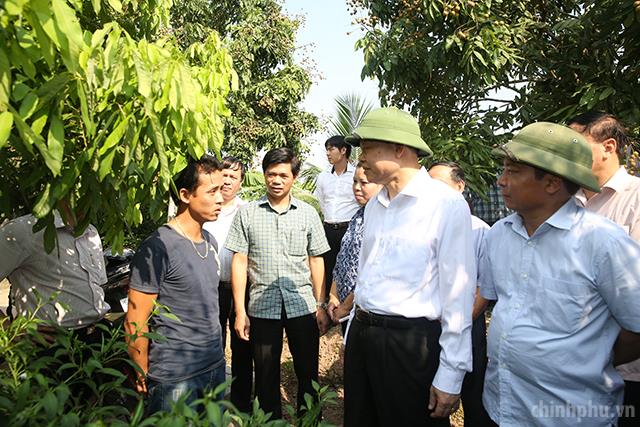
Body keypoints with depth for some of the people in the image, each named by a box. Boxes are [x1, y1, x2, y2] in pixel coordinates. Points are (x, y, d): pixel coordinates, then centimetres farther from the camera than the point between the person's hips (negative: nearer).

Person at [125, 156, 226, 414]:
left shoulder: (210, 242, 7)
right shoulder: (158, 248, -18)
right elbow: (135, 323, -14)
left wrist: (216, 354, 16)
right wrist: (143, 379, -8)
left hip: (215, 367, 7)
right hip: (175, 379, -7)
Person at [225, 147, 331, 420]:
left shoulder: (308, 213, 4)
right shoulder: (247, 214, 1)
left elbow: (316, 260, 7)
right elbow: (239, 262, 0)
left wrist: (321, 305, 3)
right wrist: (240, 311, -4)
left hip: (303, 305, 1)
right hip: (261, 307, 0)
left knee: (308, 374, 11)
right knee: (266, 377, 13)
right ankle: (271, 421, 34)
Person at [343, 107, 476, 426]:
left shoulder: (447, 204, -14)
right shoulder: (374, 206, 8)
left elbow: (457, 294, -14)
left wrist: (450, 376, -12)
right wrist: (354, 334, 18)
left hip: (411, 343, -6)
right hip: (361, 335, 7)